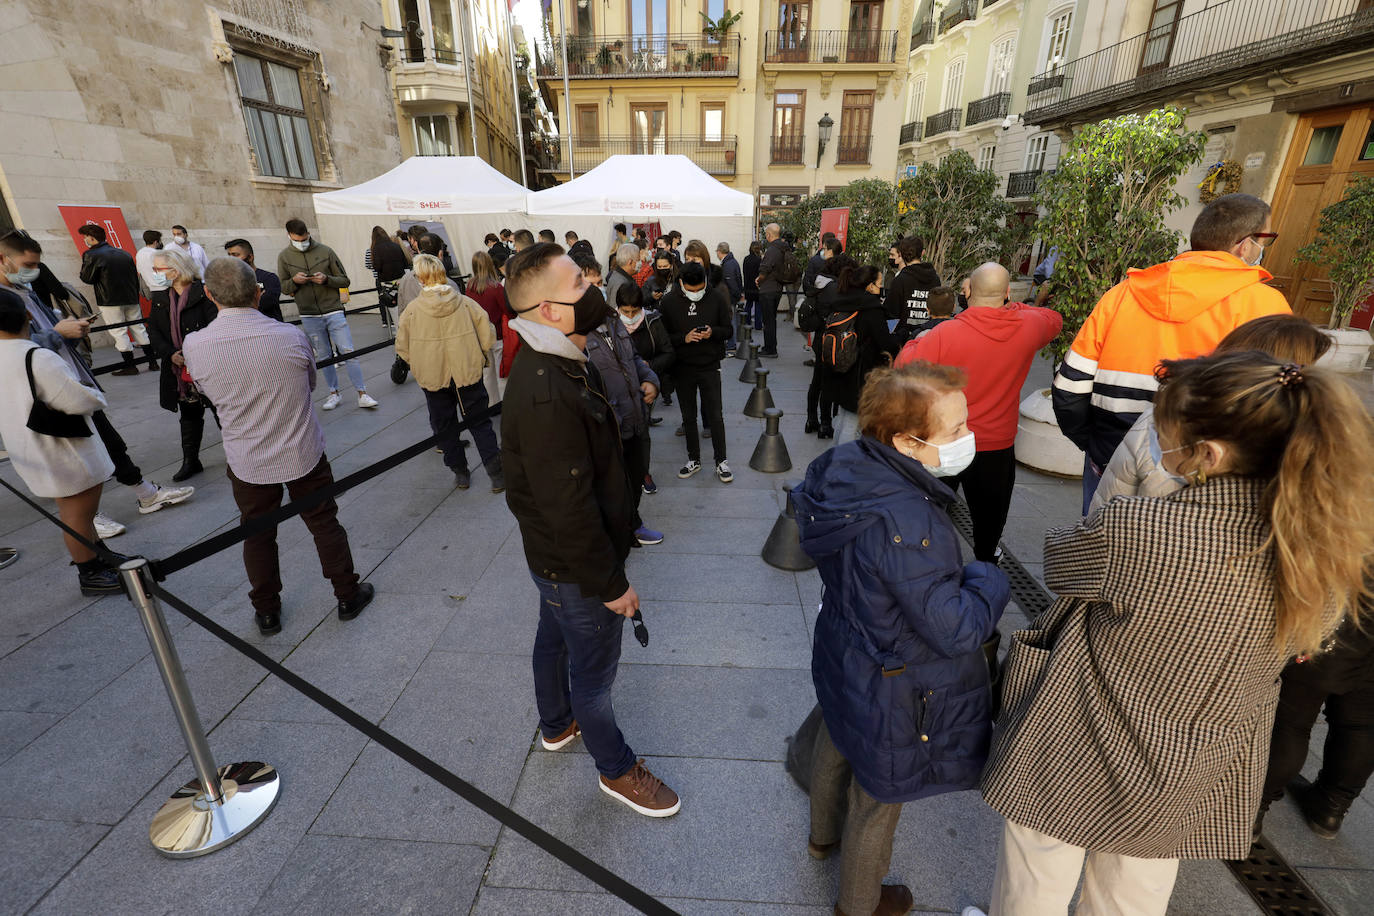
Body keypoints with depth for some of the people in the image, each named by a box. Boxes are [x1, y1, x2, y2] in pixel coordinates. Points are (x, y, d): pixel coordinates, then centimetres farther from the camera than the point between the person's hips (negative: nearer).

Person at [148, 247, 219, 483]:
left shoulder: (203, 293, -11)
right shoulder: (159, 298, 9)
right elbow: (153, 330, 9)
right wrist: (170, 354, -7)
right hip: (178, 370, 6)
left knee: (221, 411, 2)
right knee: (189, 415, 15)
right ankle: (191, 461, 25)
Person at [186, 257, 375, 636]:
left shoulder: (194, 345, -13)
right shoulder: (291, 336, -14)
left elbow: (212, 393, 6)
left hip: (247, 462, 1)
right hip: (304, 454, -1)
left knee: (258, 536, 17)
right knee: (325, 524, 14)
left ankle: (267, 611, 32)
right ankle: (348, 596, 26)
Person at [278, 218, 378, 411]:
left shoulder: (325, 251, 1)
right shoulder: (284, 257, 6)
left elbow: (344, 280, 3)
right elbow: (283, 288, 10)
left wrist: (326, 279, -15)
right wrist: (294, 281, -11)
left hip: (334, 312, -1)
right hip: (309, 317, 2)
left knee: (348, 352, -5)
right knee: (324, 357, 8)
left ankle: (362, 394, -2)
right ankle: (333, 393, 19)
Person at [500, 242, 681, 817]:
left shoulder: (557, 364, -1)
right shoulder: (545, 396, -34)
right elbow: (569, 508, -31)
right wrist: (610, 583, -20)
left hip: (554, 556, 10)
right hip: (574, 566, -10)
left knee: (555, 636, 29)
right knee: (593, 670, 12)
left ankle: (556, 726, 56)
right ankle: (616, 770, 39)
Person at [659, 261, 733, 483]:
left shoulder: (716, 298, -4)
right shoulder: (668, 302, -4)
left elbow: (728, 329, 3)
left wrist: (713, 332, -18)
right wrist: (684, 338, -20)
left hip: (710, 366, -1)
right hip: (682, 368, 1)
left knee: (715, 416, 2)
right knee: (688, 417, 12)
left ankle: (721, 461, 16)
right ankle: (694, 459, 27)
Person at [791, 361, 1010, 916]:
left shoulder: (845, 467, -16)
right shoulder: (907, 527, -41)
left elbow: (804, 501, 5)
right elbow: (958, 631, -31)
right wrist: (989, 579, -11)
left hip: (841, 659, 8)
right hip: (891, 693, -8)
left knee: (834, 746, 34)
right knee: (877, 799, 21)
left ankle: (824, 835, 66)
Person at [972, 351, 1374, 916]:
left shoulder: (1130, 532, -34)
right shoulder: (1328, 556, -14)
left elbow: (1059, 560, -12)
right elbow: (1310, 636, 7)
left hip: (1070, 764, -5)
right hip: (1183, 786, 6)